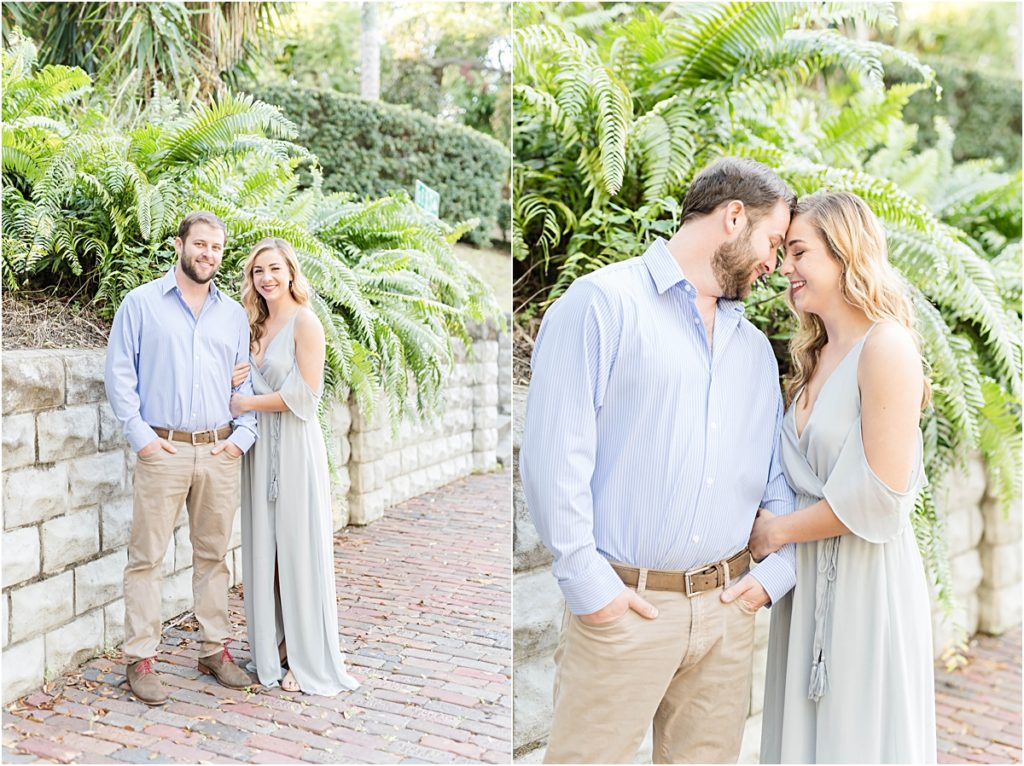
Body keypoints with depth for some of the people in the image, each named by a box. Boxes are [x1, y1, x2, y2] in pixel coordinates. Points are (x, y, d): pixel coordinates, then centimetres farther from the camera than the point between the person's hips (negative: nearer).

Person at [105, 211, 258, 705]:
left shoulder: (234, 314, 14)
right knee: (146, 557, -1)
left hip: (220, 452, 3)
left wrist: (243, 434, 1)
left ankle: (215, 650, 20)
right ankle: (140, 659, 8)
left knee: (214, 554, 10)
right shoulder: (141, 303, 4)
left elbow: (248, 382, 14)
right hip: (163, 450, -3)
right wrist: (140, 436, -8)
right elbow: (119, 373, 0)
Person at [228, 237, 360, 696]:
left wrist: (244, 403, -8)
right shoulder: (258, 325, 15)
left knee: (297, 550, -2)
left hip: (295, 444, -7)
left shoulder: (304, 321, -8)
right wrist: (233, 380, 3)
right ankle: (274, 648, 20)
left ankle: (308, 661, 8)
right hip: (260, 446, 7)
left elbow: (304, 394, -15)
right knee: (263, 549, 9)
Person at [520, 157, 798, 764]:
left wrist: (777, 571, 5)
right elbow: (553, 451, -12)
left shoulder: (756, 348, 18)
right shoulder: (605, 301, -5)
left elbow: (780, 479, 20)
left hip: (727, 607, 6)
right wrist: (588, 584, -14)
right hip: (623, 606, -6)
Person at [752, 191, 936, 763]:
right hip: (809, 576, 8)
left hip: (867, 579, -7)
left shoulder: (886, 346, -12)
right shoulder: (817, 357, 13)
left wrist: (777, 532, -9)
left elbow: (881, 492, -18)